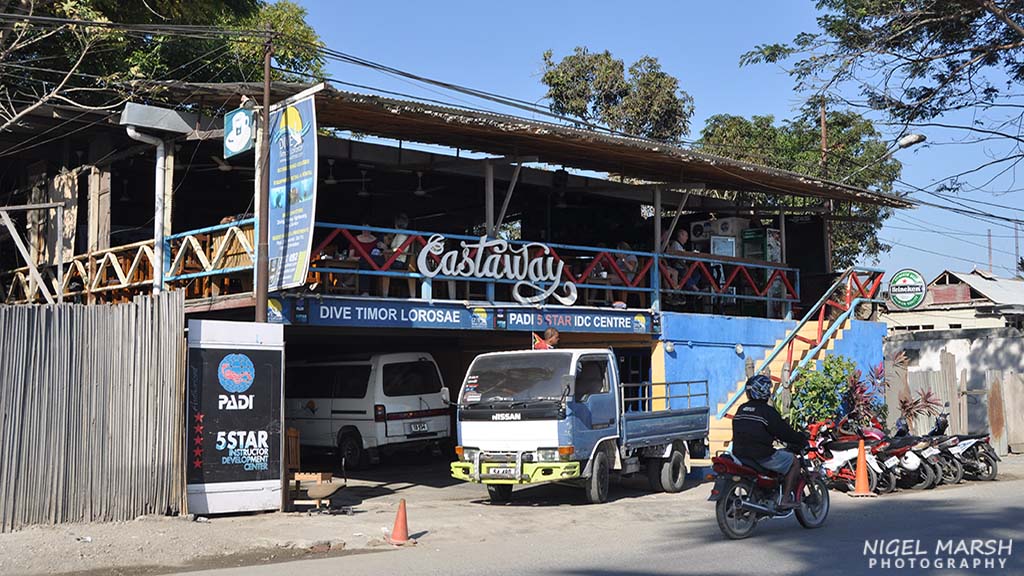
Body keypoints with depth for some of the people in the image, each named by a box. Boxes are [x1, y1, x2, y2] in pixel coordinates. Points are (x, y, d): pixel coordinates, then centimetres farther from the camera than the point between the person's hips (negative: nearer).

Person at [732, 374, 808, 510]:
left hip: (739, 453, 8)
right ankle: (785, 500, 0)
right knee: (794, 461, 7)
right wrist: (802, 439, 8)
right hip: (761, 456, -8)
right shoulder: (767, 411, -10)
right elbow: (784, 431, -9)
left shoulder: (741, 409, 12)